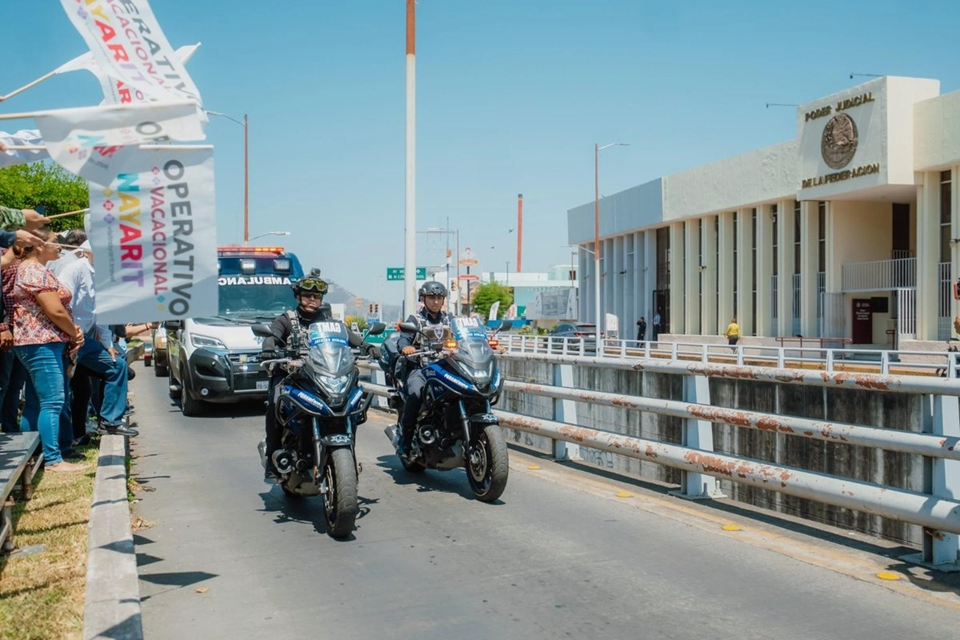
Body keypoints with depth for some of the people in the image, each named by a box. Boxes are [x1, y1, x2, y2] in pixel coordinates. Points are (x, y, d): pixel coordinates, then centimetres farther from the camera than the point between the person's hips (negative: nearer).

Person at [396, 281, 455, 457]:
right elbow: (403, 338, -6)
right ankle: (405, 438, -21)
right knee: (416, 393, -32)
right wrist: (405, 347, -30)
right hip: (419, 366, -3)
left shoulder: (448, 319, 20)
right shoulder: (415, 319, 9)